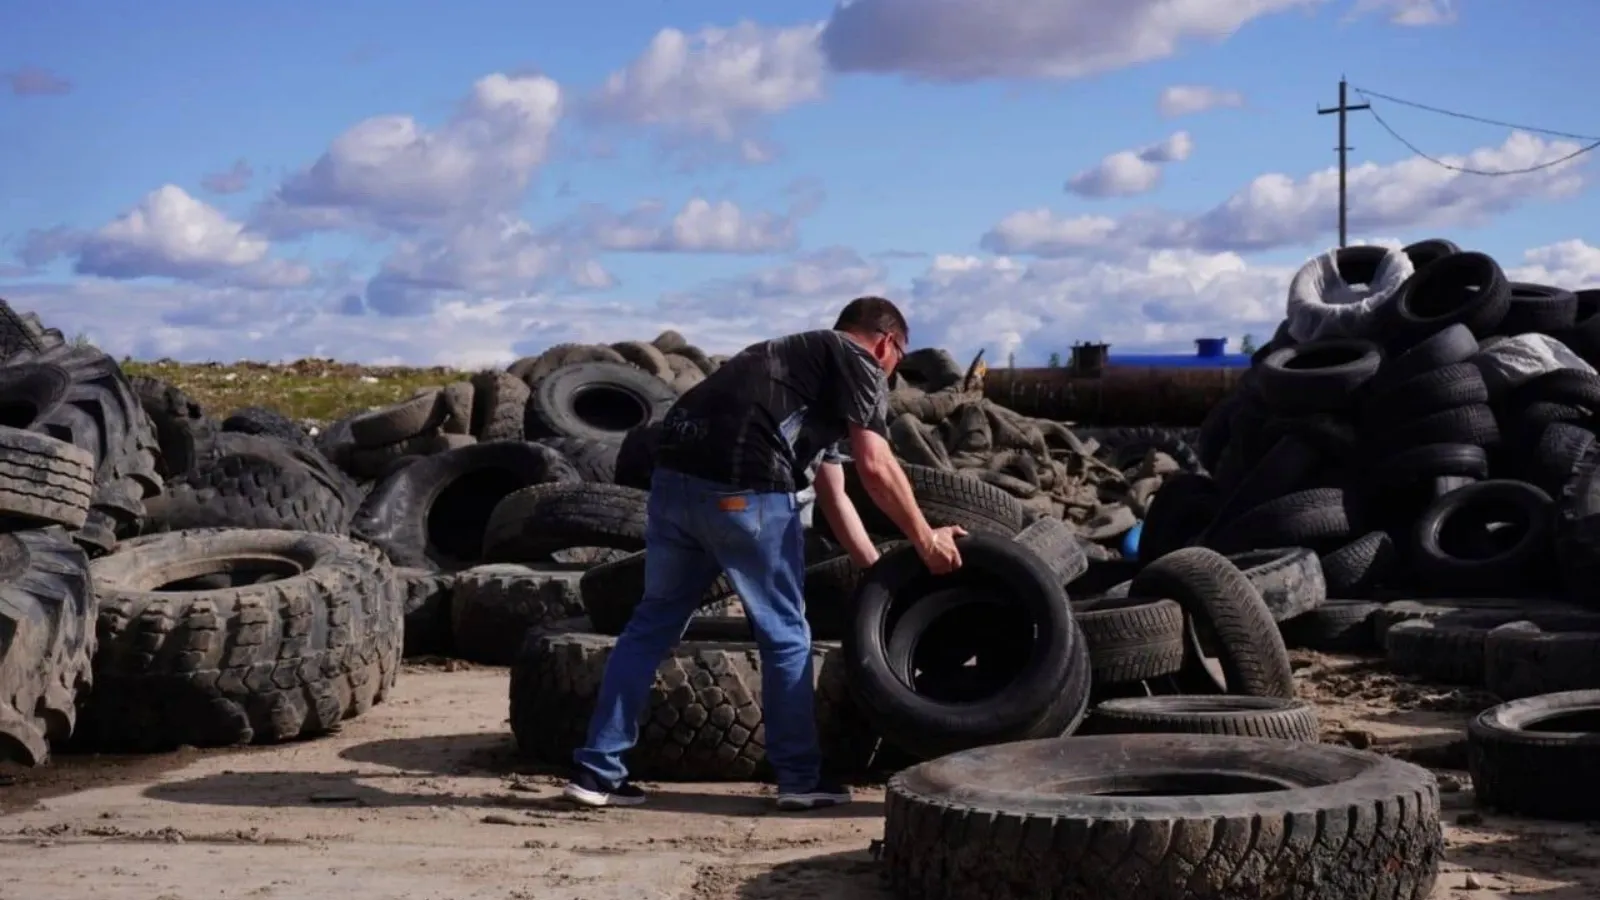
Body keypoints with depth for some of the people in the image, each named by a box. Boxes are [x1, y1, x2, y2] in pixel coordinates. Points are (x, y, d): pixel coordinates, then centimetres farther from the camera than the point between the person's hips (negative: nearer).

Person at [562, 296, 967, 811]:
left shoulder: (800, 356, 34)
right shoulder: (858, 363, 10)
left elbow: (833, 497, 35)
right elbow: (875, 467, -3)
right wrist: (926, 540, 7)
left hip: (674, 474, 8)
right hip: (743, 489, -8)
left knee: (654, 622, 16)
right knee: (784, 634, 8)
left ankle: (597, 771, 16)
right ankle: (800, 779, 17)